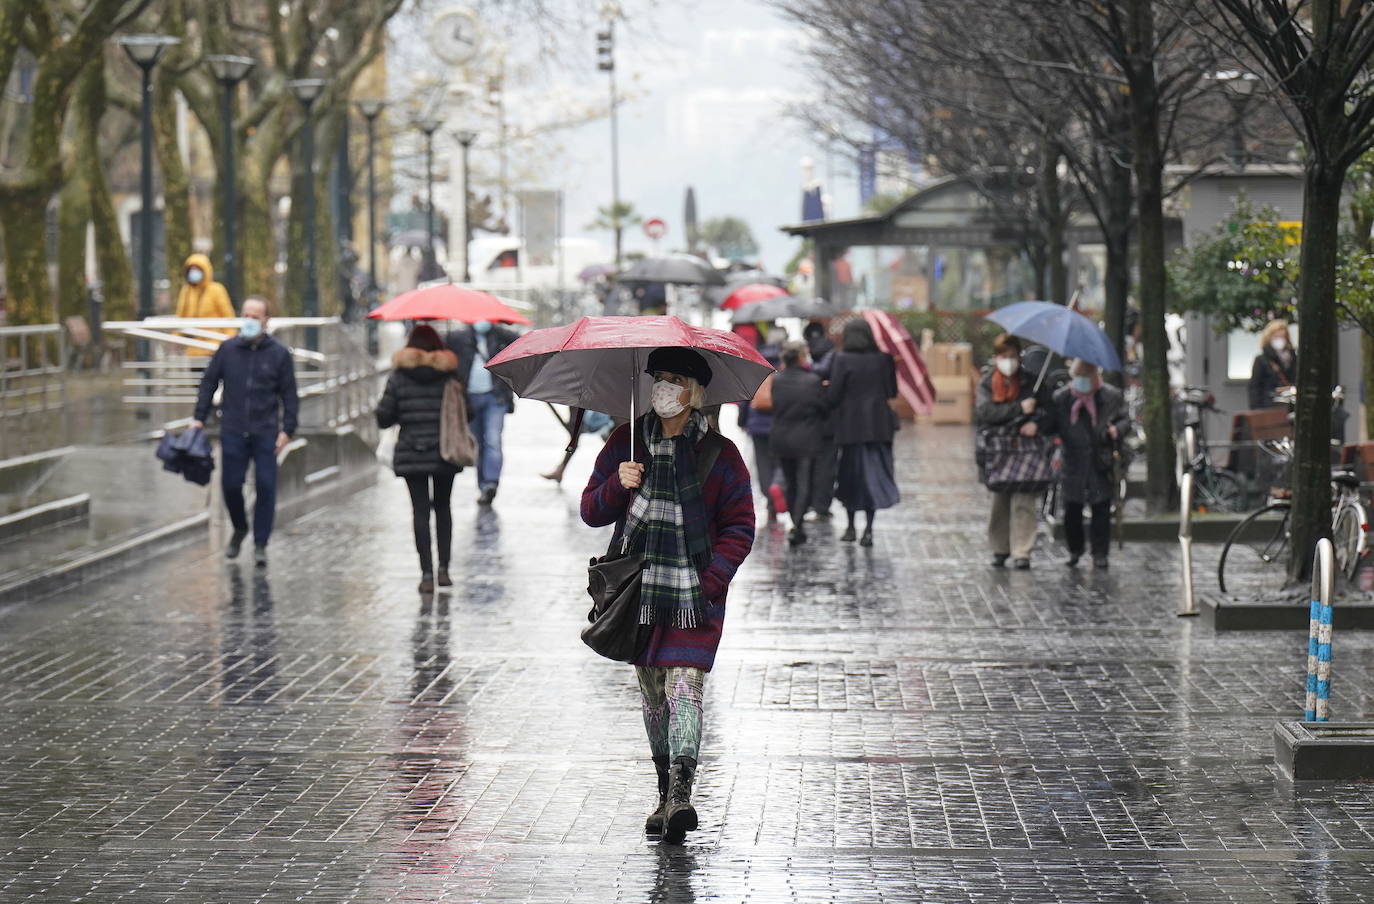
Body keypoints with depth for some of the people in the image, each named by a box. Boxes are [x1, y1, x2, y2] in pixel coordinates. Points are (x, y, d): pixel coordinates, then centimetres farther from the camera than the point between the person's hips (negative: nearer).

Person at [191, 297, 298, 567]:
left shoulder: (279, 353, 1)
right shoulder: (227, 349, 4)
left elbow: (289, 394, 4)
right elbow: (209, 383, 11)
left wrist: (287, 429, -3)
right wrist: (199, 418, 4)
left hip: (265, 433, -1)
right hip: (233, 432, 1)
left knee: (266, 486, -5)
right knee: (230, 485, 3)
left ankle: (260, 544, 5)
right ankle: (239, 529, 30)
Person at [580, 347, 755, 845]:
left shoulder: (720, 454, -2)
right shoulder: (626, 443, 6)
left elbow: (739, 530, 0)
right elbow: (591, 511, 9)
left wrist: (709, 581, -12)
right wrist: (618, 485, -12)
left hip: (696, 593, -4)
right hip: (638, 589, 4)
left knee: (684, 682, -16)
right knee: (651, 688, 10)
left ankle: (681, 795, -24)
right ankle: (666, 794, 21)